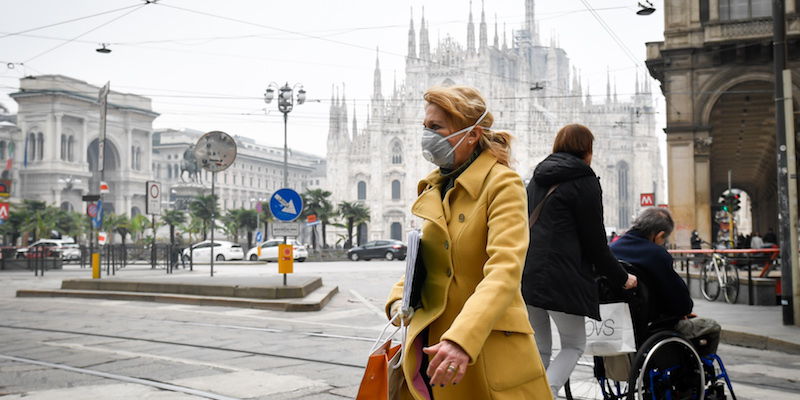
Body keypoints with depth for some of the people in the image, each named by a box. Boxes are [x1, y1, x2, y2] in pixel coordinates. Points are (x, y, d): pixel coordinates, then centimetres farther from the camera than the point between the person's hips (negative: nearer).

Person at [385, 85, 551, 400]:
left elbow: (505, 272, -22)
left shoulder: (502, 184, -10)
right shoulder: (432, 190, 12)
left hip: (489, 354, -6)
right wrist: (399, 300, -1)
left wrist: (462, 339, -34)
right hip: (431, 346, 6)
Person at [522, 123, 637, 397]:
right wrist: (621, 278, 6)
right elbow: (595, 242, -6)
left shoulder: (537, 179, 18)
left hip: (527, 276, 7)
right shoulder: (584, 181, -4)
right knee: (574, 345, 6)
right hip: (562, 279, -7)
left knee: (540, 349, 13)